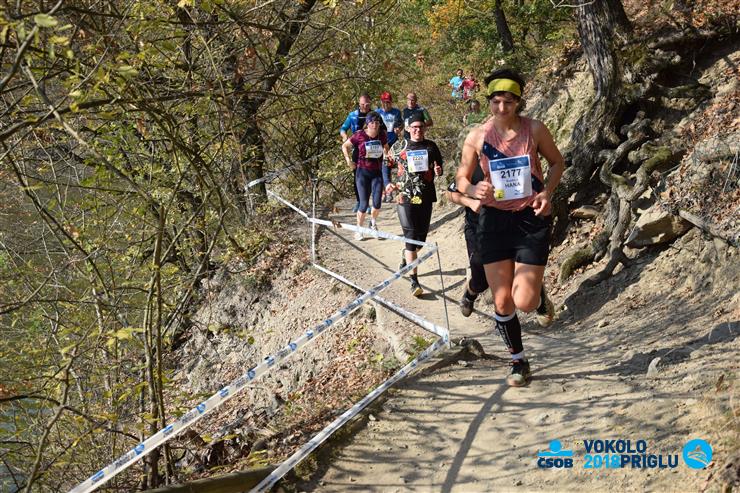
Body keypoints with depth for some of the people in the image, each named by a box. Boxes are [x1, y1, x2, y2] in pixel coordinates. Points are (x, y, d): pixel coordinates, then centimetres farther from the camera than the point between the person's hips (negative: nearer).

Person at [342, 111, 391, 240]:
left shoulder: (382, 135, 0)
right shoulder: (359, 135, -10)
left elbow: (386, 147, 22)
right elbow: (345, 146, 3)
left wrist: (386, 156, 6)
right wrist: (349, 161, -2)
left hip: (377, 172, 3)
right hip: (363, 172, -3)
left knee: (377, 203, -5)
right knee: (364, 204, -5)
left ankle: (373, 222, 27)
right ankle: (359, 230, 13)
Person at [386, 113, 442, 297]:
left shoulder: (431, 147, 8)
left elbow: (439, 167, 14)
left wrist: (438, 171, -10)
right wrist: (389, 183, -3)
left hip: (426, 198, 3)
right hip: (405, 198, -3)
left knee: (421, 237, 11)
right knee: (411, 237, -10)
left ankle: (406, 258, 42)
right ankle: (414, 280, -12)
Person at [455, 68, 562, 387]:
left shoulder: (534, 130, -6)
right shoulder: (478, 136, -5)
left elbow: (557, 162, 9)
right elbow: (461, 177, 4)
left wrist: (547, 192, -8)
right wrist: (473, 189, -19)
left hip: (532, 218, -1)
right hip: (495, 219, 1)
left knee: (523, 302, -10)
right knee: (502, 303, 3)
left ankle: (539, 294, 28)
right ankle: (518, 362, 25)